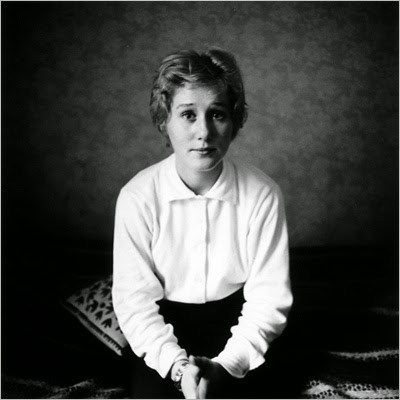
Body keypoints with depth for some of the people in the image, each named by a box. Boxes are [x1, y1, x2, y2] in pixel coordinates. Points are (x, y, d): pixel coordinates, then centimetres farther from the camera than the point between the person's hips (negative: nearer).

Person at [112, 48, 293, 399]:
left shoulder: (262, 194, -16)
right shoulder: (137, 197, -16)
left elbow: (269, 298, -12)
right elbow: (134, 299, -12)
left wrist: (226, 364, -25)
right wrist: (176, 364, -26)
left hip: (233, 320, 0)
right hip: (163, 325, 0)